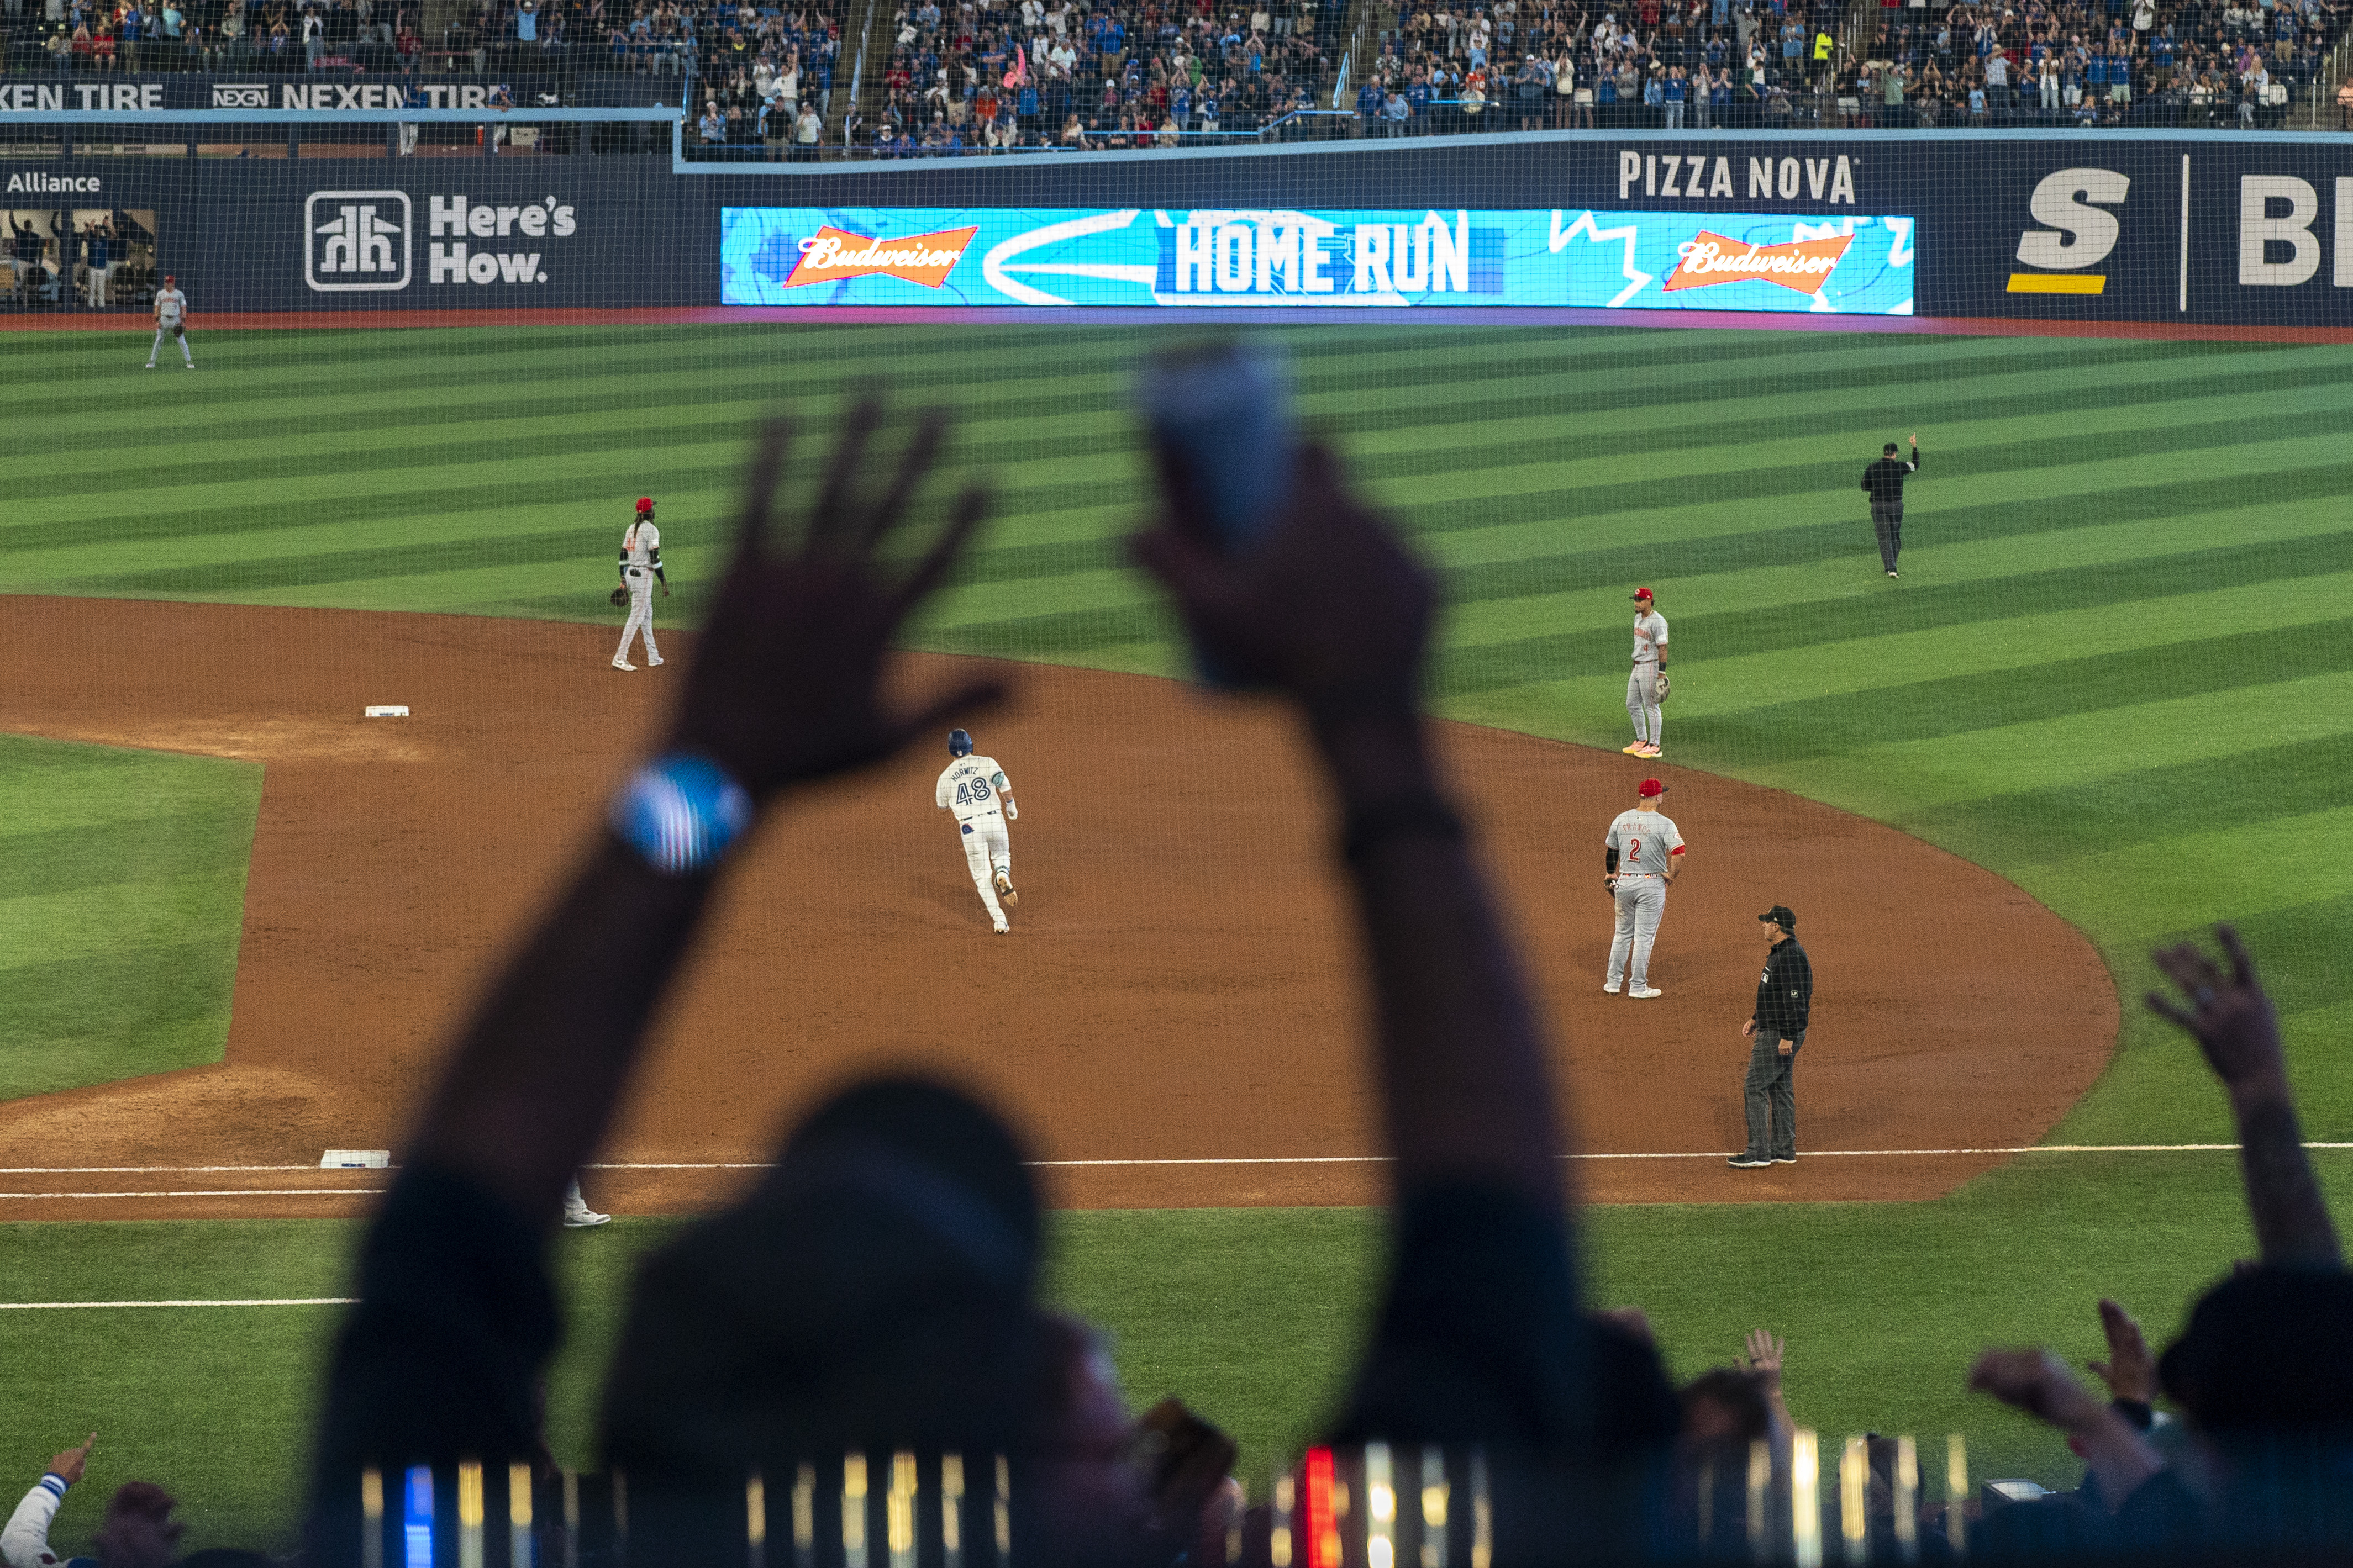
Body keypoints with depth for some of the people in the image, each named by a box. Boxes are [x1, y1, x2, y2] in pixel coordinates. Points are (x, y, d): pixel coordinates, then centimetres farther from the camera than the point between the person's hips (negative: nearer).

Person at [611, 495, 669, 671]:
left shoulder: (631, 529, 11)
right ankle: (620, 658, -14)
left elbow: (623, 556, 13)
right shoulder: (651, 530, -14)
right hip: (644, 576, -9)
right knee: (637, 617, -9)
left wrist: (623, 581, 18)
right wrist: (664, 583, -13)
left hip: (630, 574, 9)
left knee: (647, 615, 18)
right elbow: (655, 559, -18)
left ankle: (653, 656, 24)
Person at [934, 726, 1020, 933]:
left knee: (982, 875, 9)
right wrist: (1011, 807, 3)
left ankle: (998, 918, -4)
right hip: (995, 820, 0)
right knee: (1001, 855, 25)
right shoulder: (986, 763, 1)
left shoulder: (946, 776, 7)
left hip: (969, 827, 0)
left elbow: (942, 805, 19)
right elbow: (1003, 783, -11)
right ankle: (1003, 876, -13)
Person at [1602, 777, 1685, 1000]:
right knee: (1644, 936, 4)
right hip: (1651, 885, -4)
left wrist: (1610, 876, 29)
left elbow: (1610, 850, 14)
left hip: (1624, 882, 4)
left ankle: (1613, 981, 22)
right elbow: (1678, 853, -25)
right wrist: (1670, 876, -8)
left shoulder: (1621, 820, 1)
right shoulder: (1664, 824, -15)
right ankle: (1638, 986, 8)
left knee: (1623, 933, 18)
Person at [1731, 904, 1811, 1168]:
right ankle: (1784, 1150, 20)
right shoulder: (1779, 953, 14)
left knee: (1755, 1088, -9)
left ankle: (1759, 1152, -8)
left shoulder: (1791, 957, -21)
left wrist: (1787, 1036, -26)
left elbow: (1794, 998, -25)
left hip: (1781, 1034, -11)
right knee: (1780, 1089, 15)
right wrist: (1755, 1019, 26)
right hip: (1771, 1031, 11)